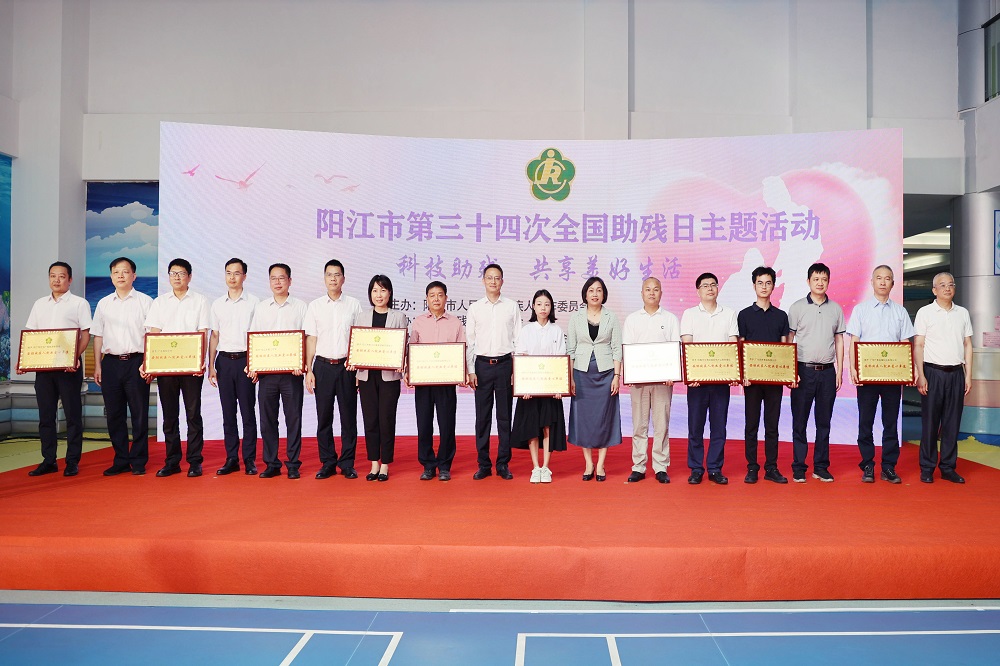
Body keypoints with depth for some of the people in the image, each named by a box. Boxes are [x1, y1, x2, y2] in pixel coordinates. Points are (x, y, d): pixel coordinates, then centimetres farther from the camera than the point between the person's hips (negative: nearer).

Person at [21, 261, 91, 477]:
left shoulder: (79, 303, 2)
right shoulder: (39, 304, 16)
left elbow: (85, 334, -4)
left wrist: (75, 357, -19)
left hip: (69, 366, -5)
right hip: (42, 365, 5)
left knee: (72, 414, -1)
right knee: (45, 415, 7)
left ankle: (72, 462, 5)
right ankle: (48, 461, 15)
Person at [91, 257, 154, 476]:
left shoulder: (145, 302, 3)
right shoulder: (104, 304, 14)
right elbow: (98, 336, 15)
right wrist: (97, 364, 8)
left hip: (135, 361, -3)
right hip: (111, 362, 4)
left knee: (139, 414, 0)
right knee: (114, 414, 7)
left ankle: (138, 462, 9)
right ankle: (121, 460, 17)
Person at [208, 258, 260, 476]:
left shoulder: (254, 302, 1)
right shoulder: (217, 304, 11)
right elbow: (214, 336, 13)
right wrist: (211, 366, 7)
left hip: (245, 360, -3)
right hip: (224, 360, 3)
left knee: (248, 411, -1)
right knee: (228, 412, 6)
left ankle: (250, 459, 6)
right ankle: (231, 459, 13)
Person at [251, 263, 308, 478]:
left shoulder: (300, 307, 4)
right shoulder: (260, 308, 12)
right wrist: (251, 365, -1)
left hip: (291, 372, -2)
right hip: (266, 371, 3)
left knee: (293, 419, 1)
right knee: (267, 420, 5)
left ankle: (293, 464, 10)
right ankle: (271, 464, 15)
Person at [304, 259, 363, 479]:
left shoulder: (354, 305, 5)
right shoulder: (315, 306, 7)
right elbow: (311, 339, 7)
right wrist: (308, 370, 1)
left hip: (347, 366, -1)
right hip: (323, 366, 1)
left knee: (348, 417, 2)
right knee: (324, 417, 4)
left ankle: (347, 464, 12)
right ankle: (328, 463, 14)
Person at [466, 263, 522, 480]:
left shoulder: (512, 307, 5)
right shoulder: (475, 308, 7)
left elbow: (518, 339, 4)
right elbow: (469, 341, 6)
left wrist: (517, 370, -2)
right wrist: (470, 370, -1)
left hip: (505, 364, 0)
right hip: (482, 365, 1)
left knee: (504, 416, 4)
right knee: (482, 416, 3)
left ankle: (503, 464, 12)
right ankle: (483, 465, 11)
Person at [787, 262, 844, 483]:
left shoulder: (835, 308, 9)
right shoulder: (797, 307, 1)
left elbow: (839, 340, 12)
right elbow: (789, 341, 0)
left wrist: (839, 370, 6)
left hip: (827, 371, 3)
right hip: (804, 370, -2)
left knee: (824, 421, 8)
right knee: (799, 421, 1)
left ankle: (821, 467, 17)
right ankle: (798, 468, 8)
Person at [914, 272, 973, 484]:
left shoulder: (963, 313, 12)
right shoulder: (925, 312, 0)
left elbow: (968, 345, 13)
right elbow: (918, 345, -3)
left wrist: (968, 376, 7)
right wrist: (920, 375, -9)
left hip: (956, 373, 4)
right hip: (933, 372, -3)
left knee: (952, 423, 6)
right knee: (930, 422, 0)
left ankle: (948, 468, 15)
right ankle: (927, 468, 8)